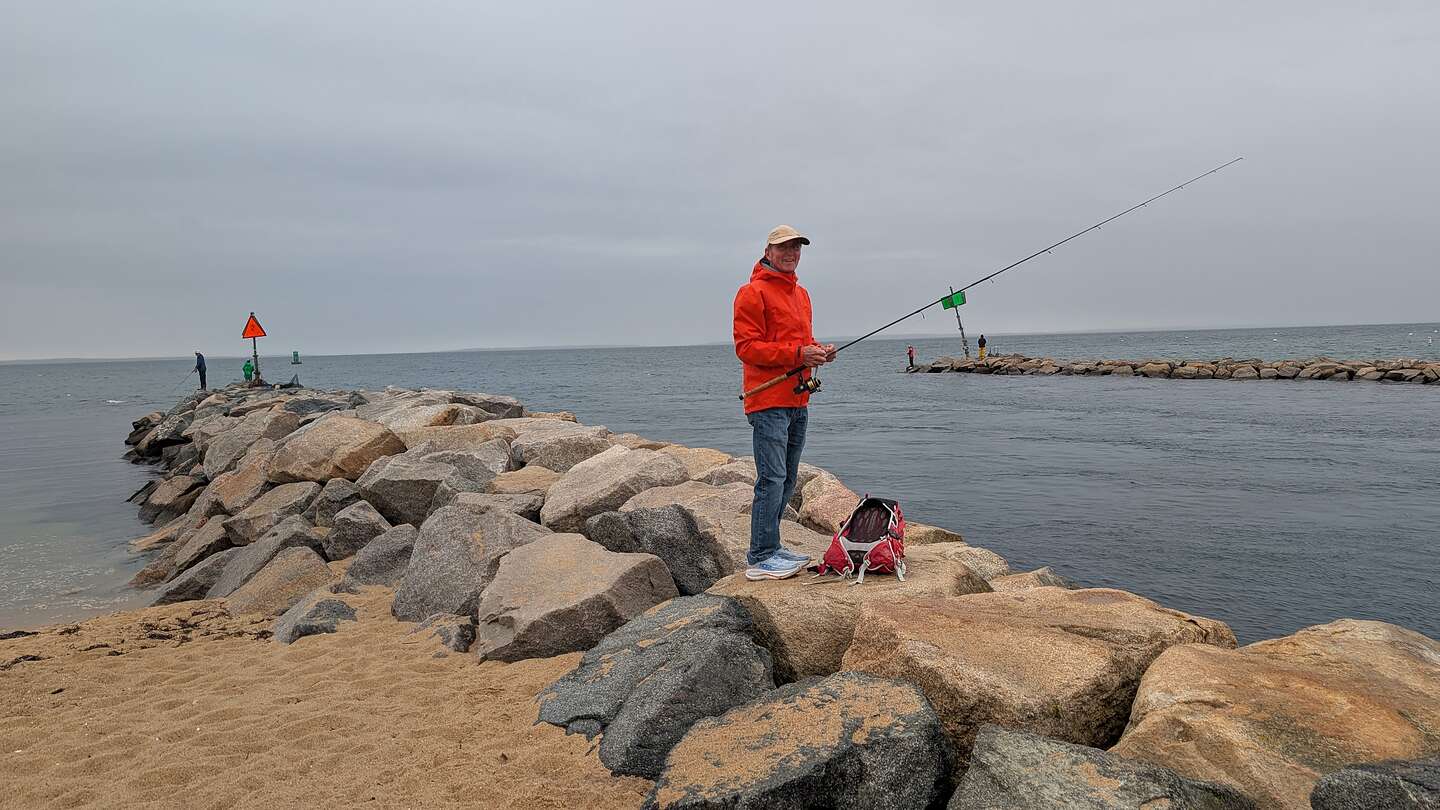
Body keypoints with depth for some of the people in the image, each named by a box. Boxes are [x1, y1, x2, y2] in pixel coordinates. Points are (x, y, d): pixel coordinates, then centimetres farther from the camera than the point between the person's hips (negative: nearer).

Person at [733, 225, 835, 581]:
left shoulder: (801, 294, 20)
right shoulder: (753, 293, -7)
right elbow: (746, 346, -14)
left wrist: (818, 351, 6)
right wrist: (798, 354, -20)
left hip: (797, 401, 9)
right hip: (769, 401, -9)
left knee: (787, 480, 12)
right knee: (772, 479, -11)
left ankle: (769, 548, 22)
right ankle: (761, 559, -6)